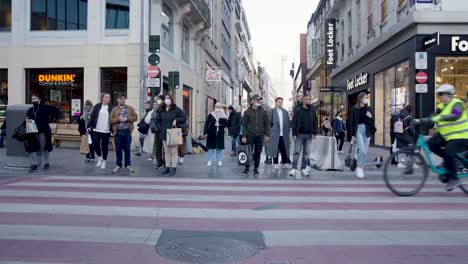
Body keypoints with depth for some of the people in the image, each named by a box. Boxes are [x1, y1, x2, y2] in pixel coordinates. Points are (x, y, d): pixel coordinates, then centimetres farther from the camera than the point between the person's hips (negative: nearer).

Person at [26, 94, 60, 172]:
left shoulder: (45, 107, -4)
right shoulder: (30, 110, 11)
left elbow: (57, 110, -4)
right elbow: (27, 118, 20)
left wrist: (51, 119, -5)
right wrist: (28, 120, -3)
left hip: (43, 131, -5)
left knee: (44, 148, 6)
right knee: (32, 148, 1)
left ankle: (45, 163, 20)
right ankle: (34, 164, 8)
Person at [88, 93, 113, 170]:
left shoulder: (111, 108, 1)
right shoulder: (97, 106, 3)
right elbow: (92, 116, 3)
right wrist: (89, 126, -4)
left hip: (106, 131, -1)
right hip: (96, 130, 1)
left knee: (105, 146, 6)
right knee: (96, 145, 4)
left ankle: (104, 161, 20)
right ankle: (99, 157, 30)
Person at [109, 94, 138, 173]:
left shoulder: (130, 108, 8)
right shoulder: (114, 109, 9)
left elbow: (135, 117, -1)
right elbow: (110, 120, 0)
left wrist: (126, 118, -13)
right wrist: (118, 119, -14)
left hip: (127, 131, -1)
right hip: (118, 132, 1)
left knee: (127, 149, 5)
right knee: (118, 149, 5)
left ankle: (128, 165, 15)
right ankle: (118, 165, 15)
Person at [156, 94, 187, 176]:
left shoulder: (176, 109, -1)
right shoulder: (162, 110, 9)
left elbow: (184, 118, -1)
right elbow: (157, 121, 18)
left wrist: (176, 120, -15)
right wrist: (160, 128, 4)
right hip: (164, 134, 4)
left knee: (173, 151, -2)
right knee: (167, 151, 9)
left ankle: (173, 168, 2)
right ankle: (167, 168, 16)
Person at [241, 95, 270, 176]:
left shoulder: (263, 112, 8)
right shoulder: (247, 112, 3)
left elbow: (267, 124, 8)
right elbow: (244, 125, 1)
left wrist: (267, 135, 0)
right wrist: (244, 136, -6)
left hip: (260, 136, 2)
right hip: (250, 135, -1)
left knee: (258, 153, 5)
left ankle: (256, 169, 14)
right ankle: (246, 168, 10)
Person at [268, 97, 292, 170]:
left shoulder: (285, 112, 12)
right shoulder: (272, 111, 0)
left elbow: (288, 123, 12)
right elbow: (269, 123, -1)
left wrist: (287, 131, 6)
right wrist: (270, 131, -6)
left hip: (284, 134, 3)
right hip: (275, 134, -3)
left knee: (284, 149, 4)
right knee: (275, 149, 2)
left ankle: (285, 163, 13)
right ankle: (275, 164, 11)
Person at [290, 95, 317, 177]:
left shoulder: (312, 110, 6)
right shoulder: (298, 110, -3)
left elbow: (315, 122, 7)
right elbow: (294, 122, -4)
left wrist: (314, 133, -2)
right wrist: (294, 134, -10)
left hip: (309, 135, 3)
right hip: (299, 134, -3)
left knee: (306, 153, 8)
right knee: (297, 152, -1)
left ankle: (303, 168, 16)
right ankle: (294, 168, 4)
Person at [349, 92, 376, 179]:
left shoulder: (368, 109, 10)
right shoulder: (354, 109, -1)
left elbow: (372, 122, 12)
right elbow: (352, 122, -1)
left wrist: (370, 117, -11)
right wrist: (353, 135, -5)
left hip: (367, 131, 4)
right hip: (358, 130, -4)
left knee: (365, 152, 5)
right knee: (362, 150, -16)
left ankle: (361, 169, 16)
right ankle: (359, 168, -1)